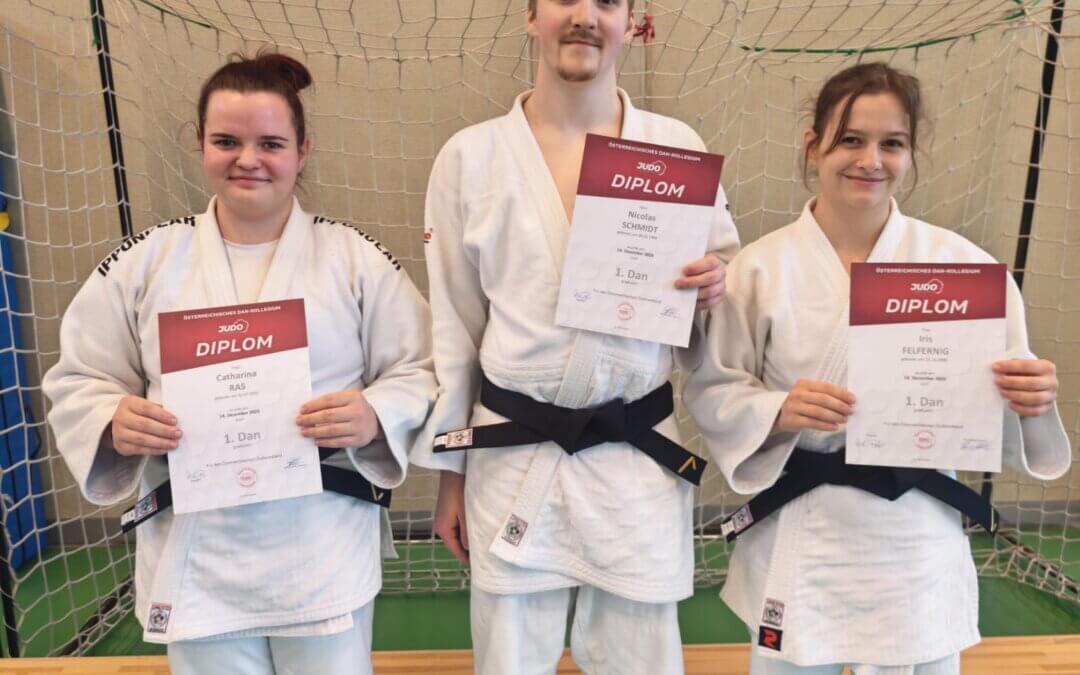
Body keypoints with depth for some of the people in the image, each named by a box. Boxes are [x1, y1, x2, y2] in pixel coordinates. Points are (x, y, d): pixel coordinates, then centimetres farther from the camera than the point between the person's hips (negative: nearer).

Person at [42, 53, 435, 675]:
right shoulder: (145, 261, 1)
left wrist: (374, 416, -21)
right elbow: (78, 381, 7)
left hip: (324, 550, -1)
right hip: (194, 554, 2)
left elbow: (420, 371, -1)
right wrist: (114, 422, -14)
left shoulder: (356, 258, -4)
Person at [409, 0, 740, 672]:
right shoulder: (469, 156, -2)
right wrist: (450, 473, 6)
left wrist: (716, 281, -14)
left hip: (640, 459, 1)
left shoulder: (677, 146, 0)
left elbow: (723, 269, 11)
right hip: (513, 460, 0)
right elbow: (453, 327, 2)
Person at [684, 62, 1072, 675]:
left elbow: (994, 398, 3)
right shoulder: (761, 268, -8)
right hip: (797, 538, -1)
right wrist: (780, 411, -21)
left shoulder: (963, 264, -4)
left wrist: (1030, 401, -18)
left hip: (918, 541, 1)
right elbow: (712, 392, -4)